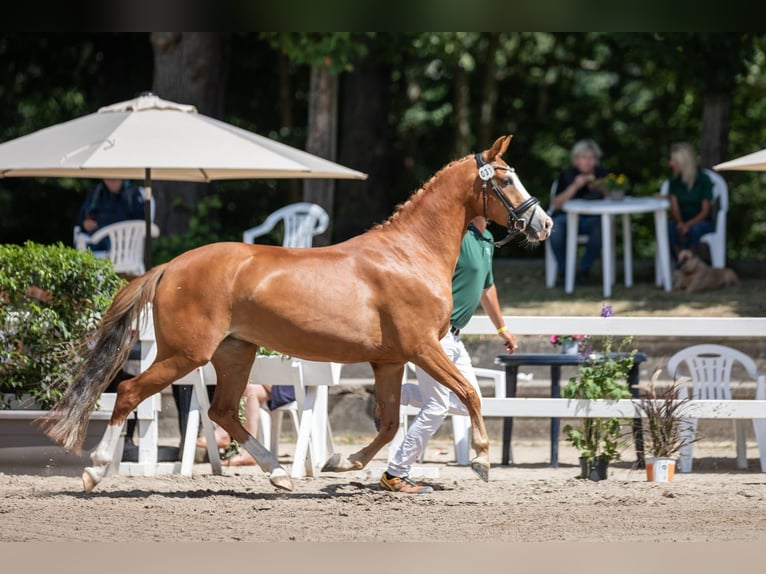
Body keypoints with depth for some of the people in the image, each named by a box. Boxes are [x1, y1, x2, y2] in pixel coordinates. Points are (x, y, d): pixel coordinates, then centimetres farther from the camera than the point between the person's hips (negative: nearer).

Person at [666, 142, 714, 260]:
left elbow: (705, 211, -11)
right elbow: (674, 208, -3)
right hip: (682, 222, 3)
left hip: (702, 222, -3)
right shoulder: (674, 182, 4)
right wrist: (680, 223, -26)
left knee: (694, 229, -38)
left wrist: (688, 225, -28)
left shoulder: (703, 180, -7)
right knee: (669, 227, -32)